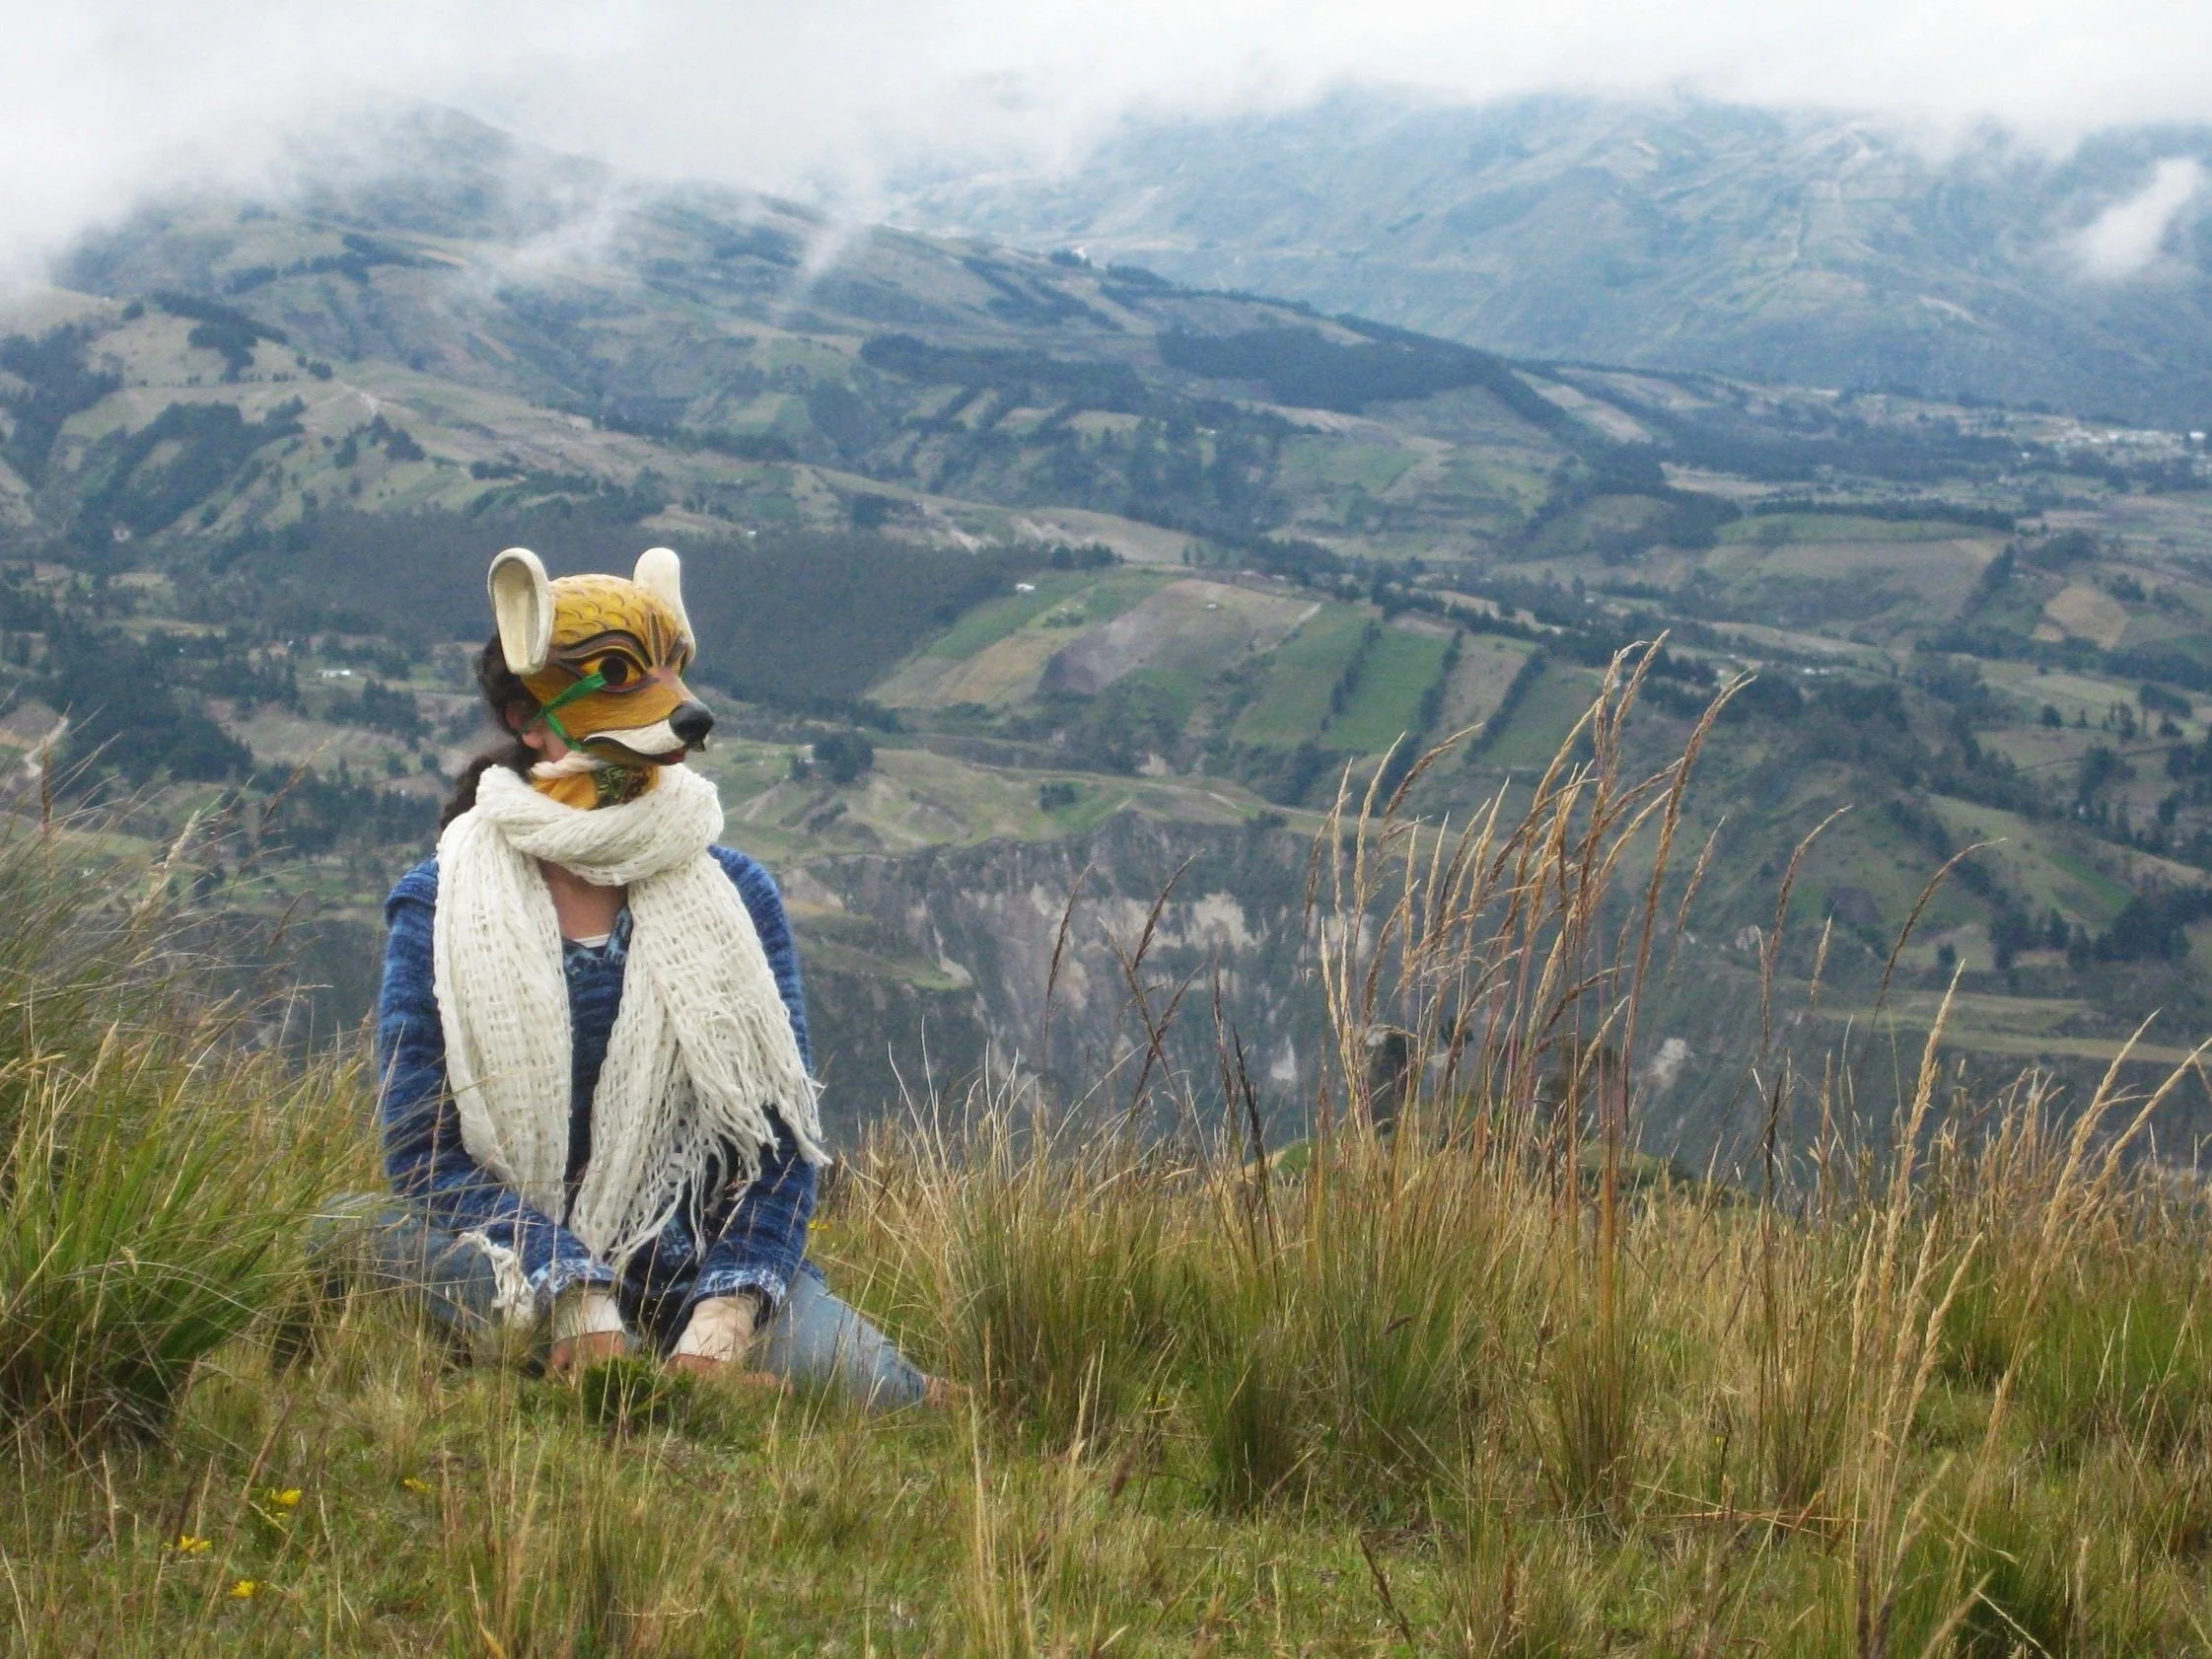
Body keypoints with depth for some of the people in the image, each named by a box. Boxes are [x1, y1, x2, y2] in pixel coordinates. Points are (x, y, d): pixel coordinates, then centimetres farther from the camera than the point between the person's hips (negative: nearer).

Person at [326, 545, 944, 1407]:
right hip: (518, 1263, -1)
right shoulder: (441, 908, 1)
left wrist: (726, 1311, -16)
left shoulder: (734, 896, 7)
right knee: (366, 1236, -35)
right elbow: (425, 1145, -9)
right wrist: (575, 1298, -24)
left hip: (702, 1263, 1)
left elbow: (779, 1134, 1)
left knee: (873, 1395, -28)